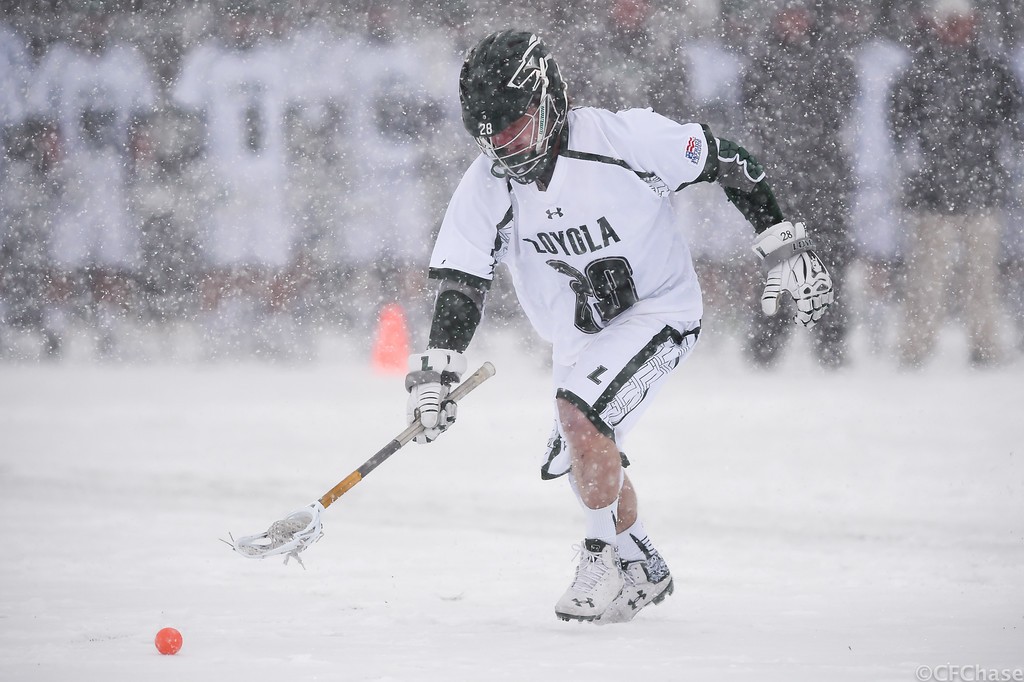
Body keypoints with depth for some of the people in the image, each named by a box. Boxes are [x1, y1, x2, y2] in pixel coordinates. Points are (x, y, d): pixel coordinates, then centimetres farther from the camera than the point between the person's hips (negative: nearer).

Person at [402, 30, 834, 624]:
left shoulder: (625, 138, -24)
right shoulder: (487, 187, -13)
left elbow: (727, 163, -13)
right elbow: (461, 286, -14)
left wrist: (786, 249, -11)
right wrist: (435, 373, -26)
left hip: (659, 310, -6)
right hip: (577, 337, 6)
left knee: (580, 414, -27)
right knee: (587, 463, 15)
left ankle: (608, 560, -8)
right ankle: (644, 572, 41)